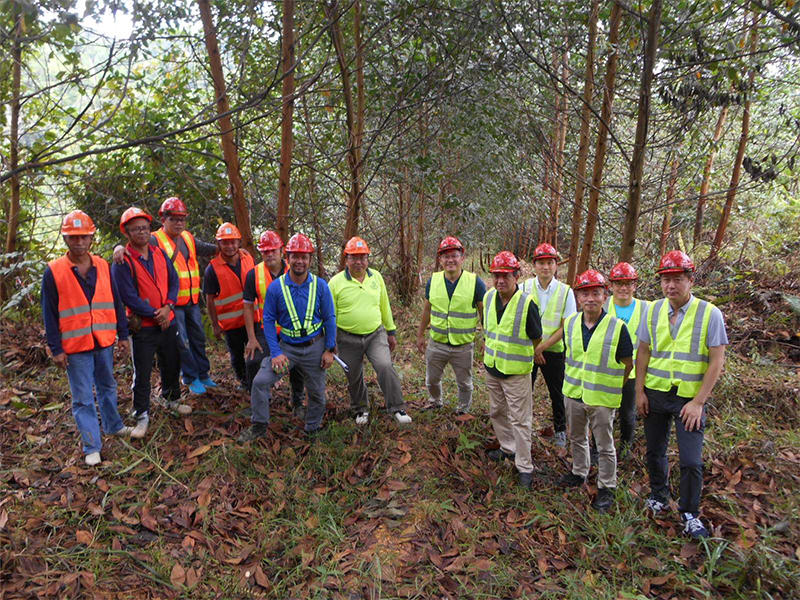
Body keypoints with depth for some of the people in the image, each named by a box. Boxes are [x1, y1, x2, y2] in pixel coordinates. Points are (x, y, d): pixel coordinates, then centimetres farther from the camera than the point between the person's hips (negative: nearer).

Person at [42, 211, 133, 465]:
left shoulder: (103, 266, 2)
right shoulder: (53, 271, -7)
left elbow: (116, 303, 8)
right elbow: (49, 314, -5)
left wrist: (123, 334, 7)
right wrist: (56, 349, -6)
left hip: (104, 342, 3)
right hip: (75, 346, -3)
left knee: (107, 387, 20)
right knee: (83, 398, 3)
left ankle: (113, 425, 39)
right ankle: (92, 447, 11)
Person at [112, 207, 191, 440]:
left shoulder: (160, 253, 5)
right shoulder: (122, 262, -12)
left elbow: (174, 281, 4)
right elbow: (128, 296, -16)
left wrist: (167, 307, -12)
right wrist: (154, 315, -15)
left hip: (168, 322, 5)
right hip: (143, 327, -5)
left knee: (172, 364, 19)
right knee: (142, 373, 3)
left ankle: (171, 398, 41)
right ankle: (142, 415, 17)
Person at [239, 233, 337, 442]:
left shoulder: (320, 286, -8)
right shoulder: (275, 287, -8)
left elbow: (330, 319, -2)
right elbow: (268, 320, -4)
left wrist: (329, 350, -4)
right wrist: (276, 353, -10)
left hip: (314, 348, 0)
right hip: (287, 347, 0)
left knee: (316, 392, 11)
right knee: (260, 381, -11)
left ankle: (312, 430, 34)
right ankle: (258, 427, 9)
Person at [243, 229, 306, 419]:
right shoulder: (254, 275, -5)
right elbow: (248, 307, -3)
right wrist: (251, 338, -7)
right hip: (264, 330, 0)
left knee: (296, 368, 7)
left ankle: (298, 403, 30)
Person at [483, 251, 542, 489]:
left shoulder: (527, 303, -19)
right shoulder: (489, 297, -2)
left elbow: (536, 339, -8)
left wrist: (515, 356, 0)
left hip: (516, 373, -6)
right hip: (491, 369, 6)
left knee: (520, 420, 3)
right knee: (497, 413, 22)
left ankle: (524, 466, 17)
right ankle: (508, 448, 43)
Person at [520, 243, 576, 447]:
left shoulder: (566, 292, -7)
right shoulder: (524, 288, -3)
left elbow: (566, 327, -8)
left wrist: (542, 346, -15)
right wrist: (532, 349, -9)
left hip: (553, 350, -1)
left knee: (557, 393, 13)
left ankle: (560, 430, 34)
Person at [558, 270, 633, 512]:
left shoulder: (617, 327, -16)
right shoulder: (570, 323, -3)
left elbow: (627, 364, -6)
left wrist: (609, 386, -2)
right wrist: (573, 381, 10)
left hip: (602, 399, -4)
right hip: (573, 393, 5)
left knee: (605, 446, 10)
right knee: (577, 438, 23)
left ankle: (606, 488, 28)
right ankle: (579, 473, 44)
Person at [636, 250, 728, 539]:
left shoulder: (710, 314, -10)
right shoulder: (653, 310, 0)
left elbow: (717, 362, -10)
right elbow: (643, 352, 5)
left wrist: (698, 402, -14)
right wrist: (639, 391, 1)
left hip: (689, 398, -3)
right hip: (655, 394, 3)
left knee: (691, 461, 0)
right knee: (655, 451, 16)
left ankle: (689, 514, 23)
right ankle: (659, 494, 41)